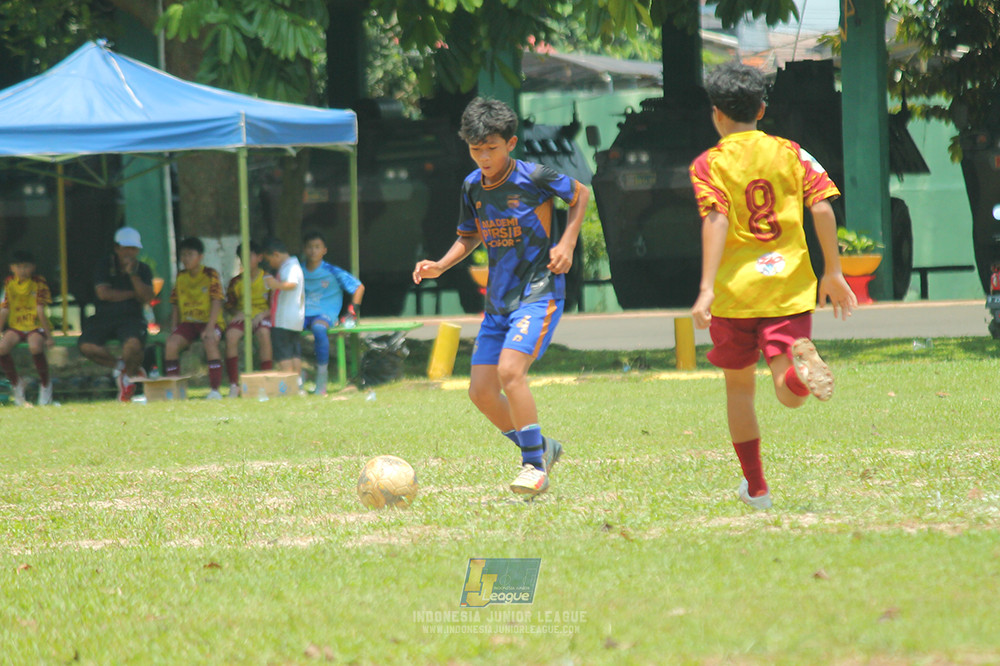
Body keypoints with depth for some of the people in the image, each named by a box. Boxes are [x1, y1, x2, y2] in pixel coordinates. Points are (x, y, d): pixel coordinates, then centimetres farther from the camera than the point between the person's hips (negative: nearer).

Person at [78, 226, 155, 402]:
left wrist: (133, 275, -16)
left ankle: (130, 374, -1)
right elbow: (103, 293, -8)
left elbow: (146, 298, -5)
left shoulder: (143, 269, 9)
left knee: (133, 344, -35)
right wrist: (133, 294, -2)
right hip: (104, 317, 1)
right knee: (86, 346, -27)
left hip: (130, 317, -1)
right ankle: (119, 366, -1)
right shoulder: (104, 266, 5)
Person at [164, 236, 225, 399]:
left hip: (210, 321, -4)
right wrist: (173, 330, 0)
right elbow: (175, 306, 14)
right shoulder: (180, 277, 10)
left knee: (210, 342, -35)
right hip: (188, 322, 4)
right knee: (171, 344, -24)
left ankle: (215, 390, -31)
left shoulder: (210, 275, -4)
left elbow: (216, 302, -11)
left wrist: (209, 329, -21)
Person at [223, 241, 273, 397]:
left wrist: (262, 315, -16)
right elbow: (229, 305, 14)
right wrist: (237, 313, -8)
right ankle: (234, 384, -28)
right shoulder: (236, 282, 10)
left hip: (262, 316, -2)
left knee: (264, 333, -37)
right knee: (231, 334, -31)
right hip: (242, 317, 2)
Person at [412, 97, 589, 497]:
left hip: (538, 293, -7)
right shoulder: (472, 186, 5)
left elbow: (581, 194, 5)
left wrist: (567, 243, -7)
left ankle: (535, 466, -14)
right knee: (481, 391, 1)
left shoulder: (533, 178, -12)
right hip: (498, 300, 7)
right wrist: (440, 266, 2)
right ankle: (541, 449, 22)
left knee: (510, 371, -25)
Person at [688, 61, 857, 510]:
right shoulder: (791, 153, 8)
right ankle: (801, 367, -43)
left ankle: (756, 487, 22)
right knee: (790, 395, -7)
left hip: (736, 290, -1)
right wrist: (833, 273, 6)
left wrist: (707, 287, -21)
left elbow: (716, 221, -14)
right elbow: (822, 208, -1)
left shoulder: (710, 164, 0)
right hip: (791, 287, 1)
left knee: (739, 387, 18)